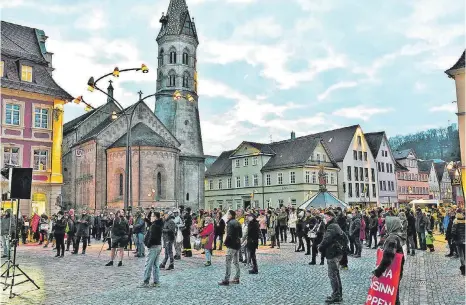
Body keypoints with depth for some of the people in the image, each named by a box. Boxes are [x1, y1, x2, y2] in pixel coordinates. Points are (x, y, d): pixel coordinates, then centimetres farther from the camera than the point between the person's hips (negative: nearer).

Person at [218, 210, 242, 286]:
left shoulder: (230, 223, -15)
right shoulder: (237, 222, 13)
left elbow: (229, 235, -22)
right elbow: (240, 234, 18)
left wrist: (226, 242, -9)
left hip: (231, 245, -9)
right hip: (238, 244, 9)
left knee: (228, 262, -6)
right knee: (236, 262, 15)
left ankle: (226, 280, -5)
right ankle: (236, 279, 20)